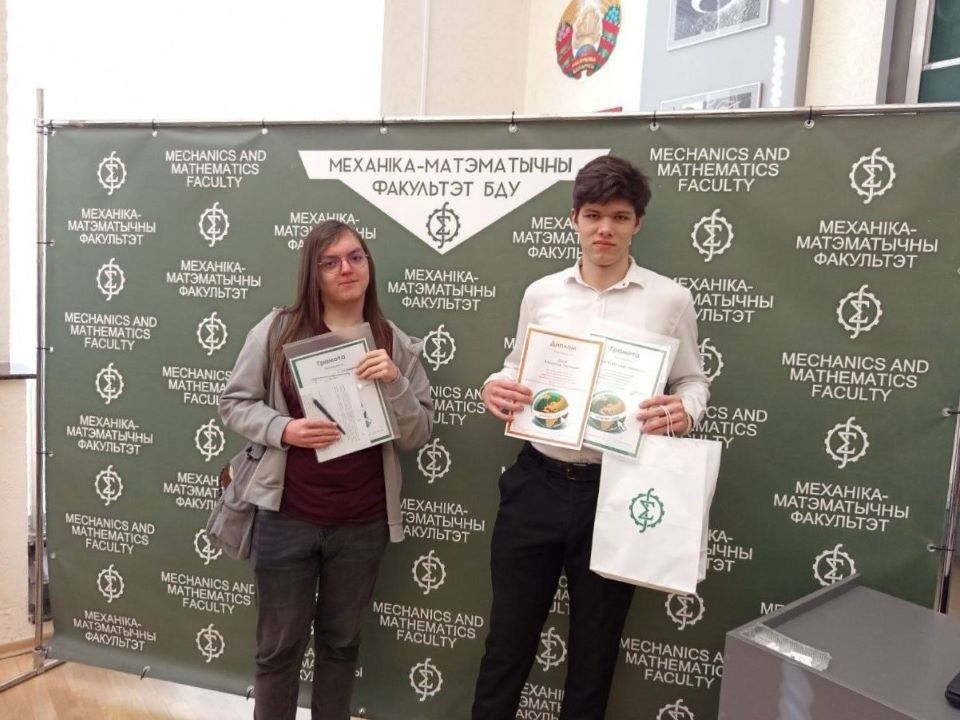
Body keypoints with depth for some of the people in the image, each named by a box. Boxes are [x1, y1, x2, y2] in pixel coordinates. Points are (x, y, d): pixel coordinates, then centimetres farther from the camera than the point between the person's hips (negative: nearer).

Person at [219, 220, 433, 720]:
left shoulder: (396, 346, -1)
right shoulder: (277, 330, -4)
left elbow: (416, 436, -1)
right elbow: (234, 402, 1)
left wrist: (395, 384, -18)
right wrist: (283, 429, -17)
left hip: (362, 524, 2)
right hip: (286, 518, -1)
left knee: (340, 641, 20)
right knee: (279, 645, 14)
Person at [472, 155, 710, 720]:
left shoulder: (669, 299, -2)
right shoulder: (541, 293, 4)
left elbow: (693, 382, 4)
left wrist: (684, 411, -18)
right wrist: (496, 389, -10)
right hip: (537, 482, 2)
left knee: (594, 648, 18)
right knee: (509, 637, 15)